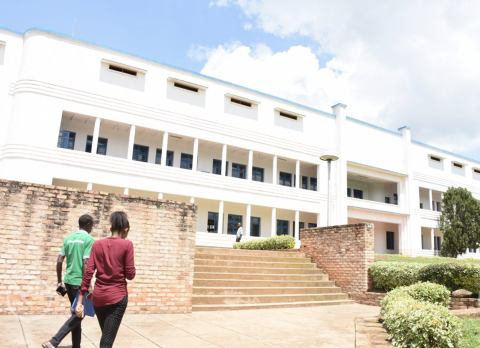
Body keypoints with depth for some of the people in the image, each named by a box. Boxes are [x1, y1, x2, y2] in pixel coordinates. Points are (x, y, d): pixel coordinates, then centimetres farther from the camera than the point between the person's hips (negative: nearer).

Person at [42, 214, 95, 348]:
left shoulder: (69, 238, 10)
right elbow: (85, 264, -18)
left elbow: (59, 261, 9)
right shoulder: (89, 239, -11)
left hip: (68, 280, 7)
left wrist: (60, 282, 17)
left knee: (76, 313, 16)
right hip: (79, 282, -7)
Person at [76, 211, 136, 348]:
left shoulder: (97, 244, 4)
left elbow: (88, 272, -3)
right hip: (117, 297, -5)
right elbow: (130, 275, -8)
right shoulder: (127, 245, -7)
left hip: (98, 297, 5)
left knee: (106, 336, 24)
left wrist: (80, 301, -1)